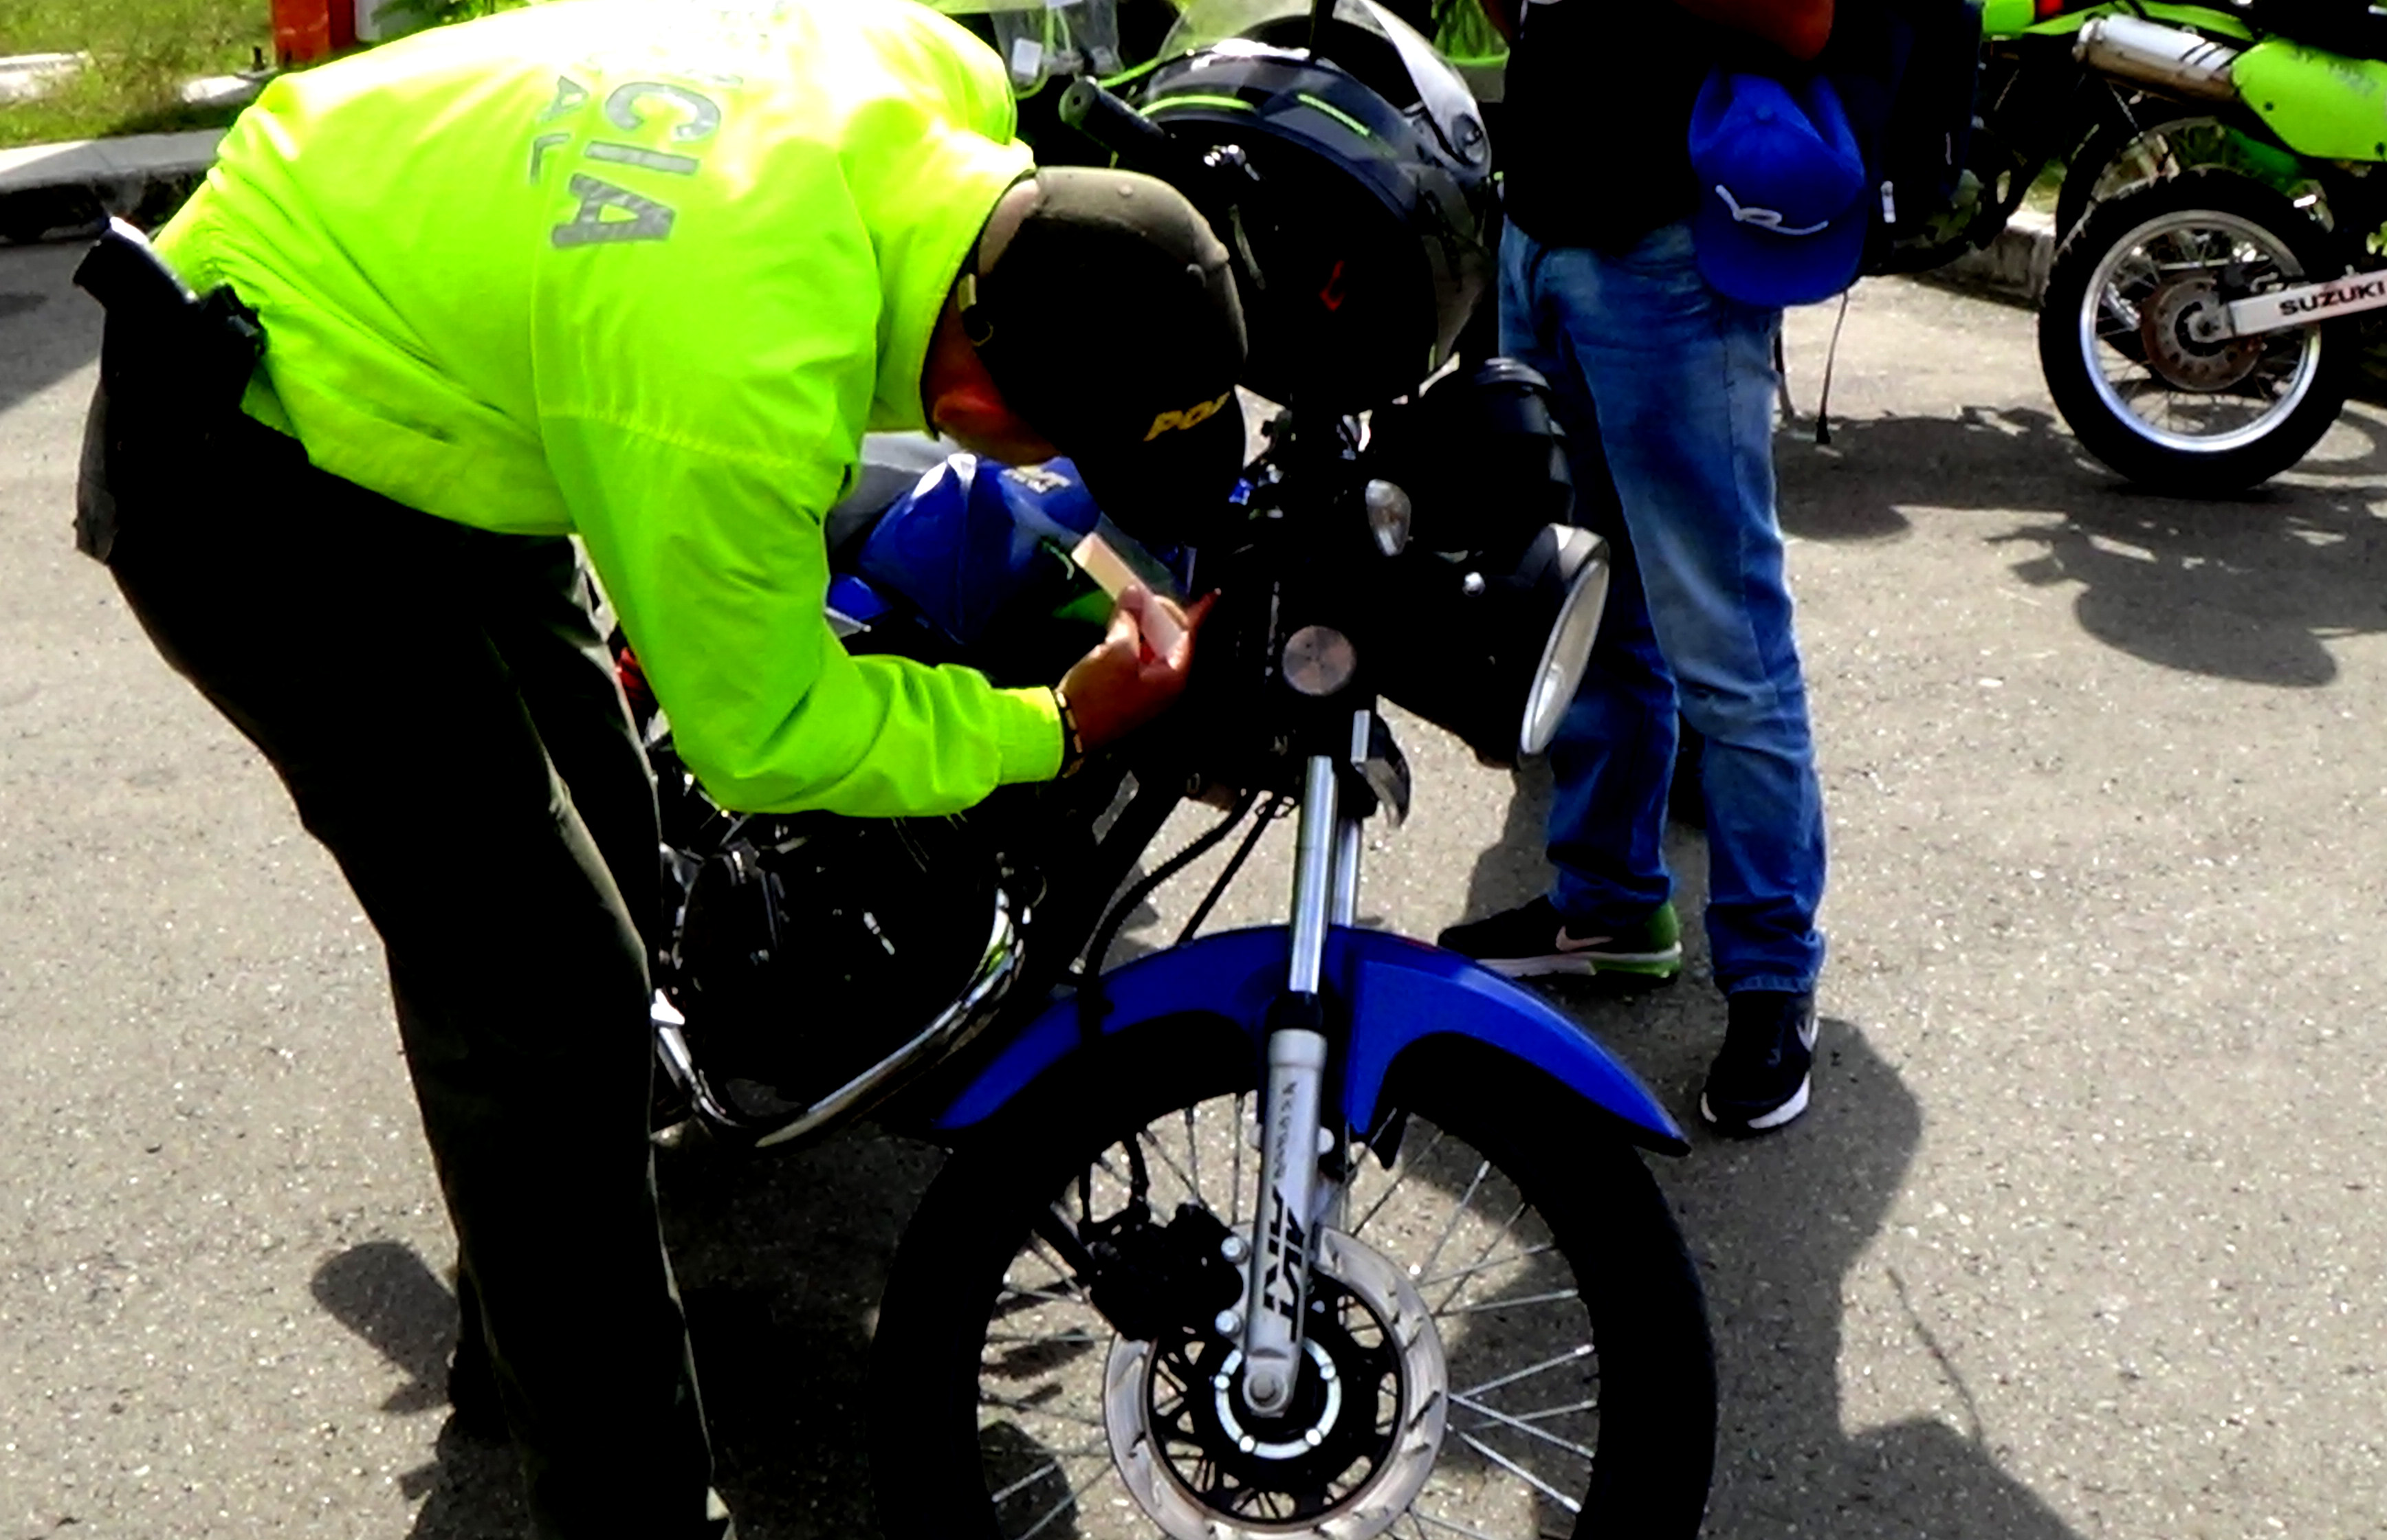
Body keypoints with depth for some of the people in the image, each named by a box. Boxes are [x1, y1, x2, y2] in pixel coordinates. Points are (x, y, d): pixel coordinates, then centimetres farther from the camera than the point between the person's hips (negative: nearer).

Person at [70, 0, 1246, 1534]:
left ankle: (526, 1291, 40)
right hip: (246, 478, -9)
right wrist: (1060, 728, -15)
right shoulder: (741, 387, -38)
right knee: (551, 993, -12)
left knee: (612, 852, 18)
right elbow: (761, 735, -21)